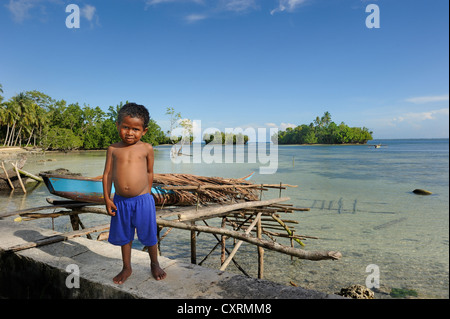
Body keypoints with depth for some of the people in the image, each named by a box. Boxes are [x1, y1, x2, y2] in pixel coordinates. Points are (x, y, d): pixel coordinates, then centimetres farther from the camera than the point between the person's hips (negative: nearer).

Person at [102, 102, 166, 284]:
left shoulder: (146, 148, -3)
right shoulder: (113, 149, 1)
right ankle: (127, 268, 36)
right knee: (124, 236, 17)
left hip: (142, 200, -2)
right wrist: (107, 198, -1)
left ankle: (154, 264, 35)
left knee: (149, 235, 11)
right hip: (120, 201, 2)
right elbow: (107, 174, 3)